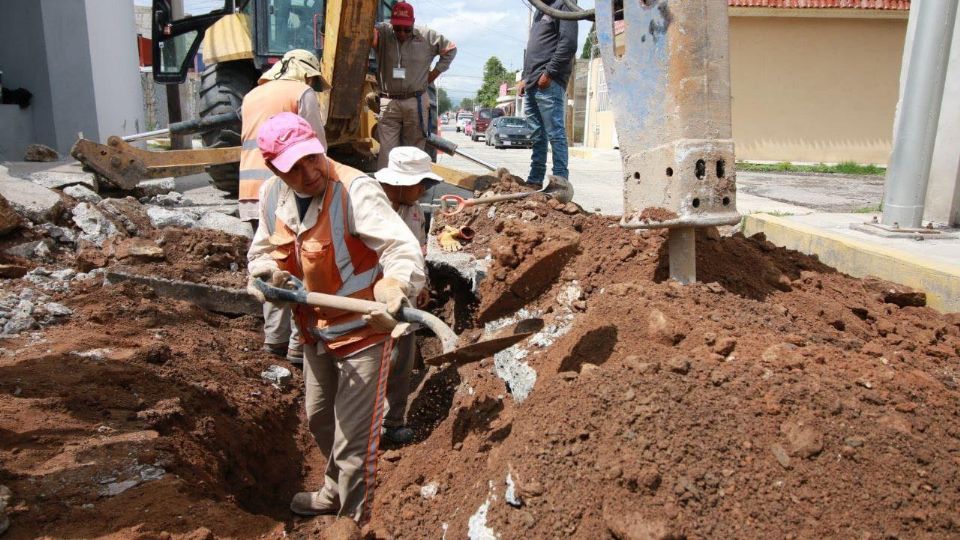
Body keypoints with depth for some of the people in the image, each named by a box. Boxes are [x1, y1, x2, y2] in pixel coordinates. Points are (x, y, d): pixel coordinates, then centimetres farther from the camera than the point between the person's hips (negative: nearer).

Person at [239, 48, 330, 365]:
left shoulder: (251, 96, 23)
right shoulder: (302, 93, 2)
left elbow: (251, 142, 20)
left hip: (252, 191, 7)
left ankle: (275, 337, 17)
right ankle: (299, 344, -3)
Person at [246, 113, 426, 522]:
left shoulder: (354, 189, -27)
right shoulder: (273, 194, -4)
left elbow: (402, 247, -38)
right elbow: (263, 250, 10)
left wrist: (394, 288, -58)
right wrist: (267, 272, -14)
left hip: (363, 330, -8)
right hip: (316, 330, 8)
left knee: (353, 442, 1)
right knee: (319, 420, 29)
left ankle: (354, 521, 27)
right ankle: (335, 491, 56)